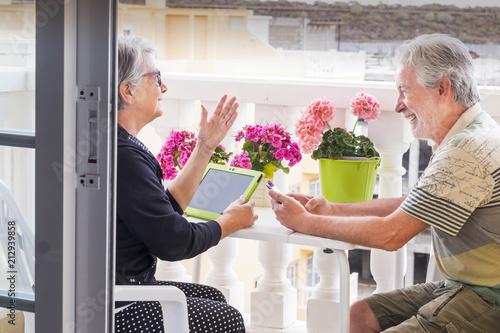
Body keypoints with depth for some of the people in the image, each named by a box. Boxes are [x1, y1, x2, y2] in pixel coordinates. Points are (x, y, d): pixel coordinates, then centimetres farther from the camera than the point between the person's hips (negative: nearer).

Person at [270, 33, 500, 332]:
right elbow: (408, 206, 21)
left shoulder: (467, 152, -22)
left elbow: (390, 234, -20)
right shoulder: (469, 137, 13)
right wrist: (331, 209, 12)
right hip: (461, 286, 10)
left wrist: (305, 222, -9)